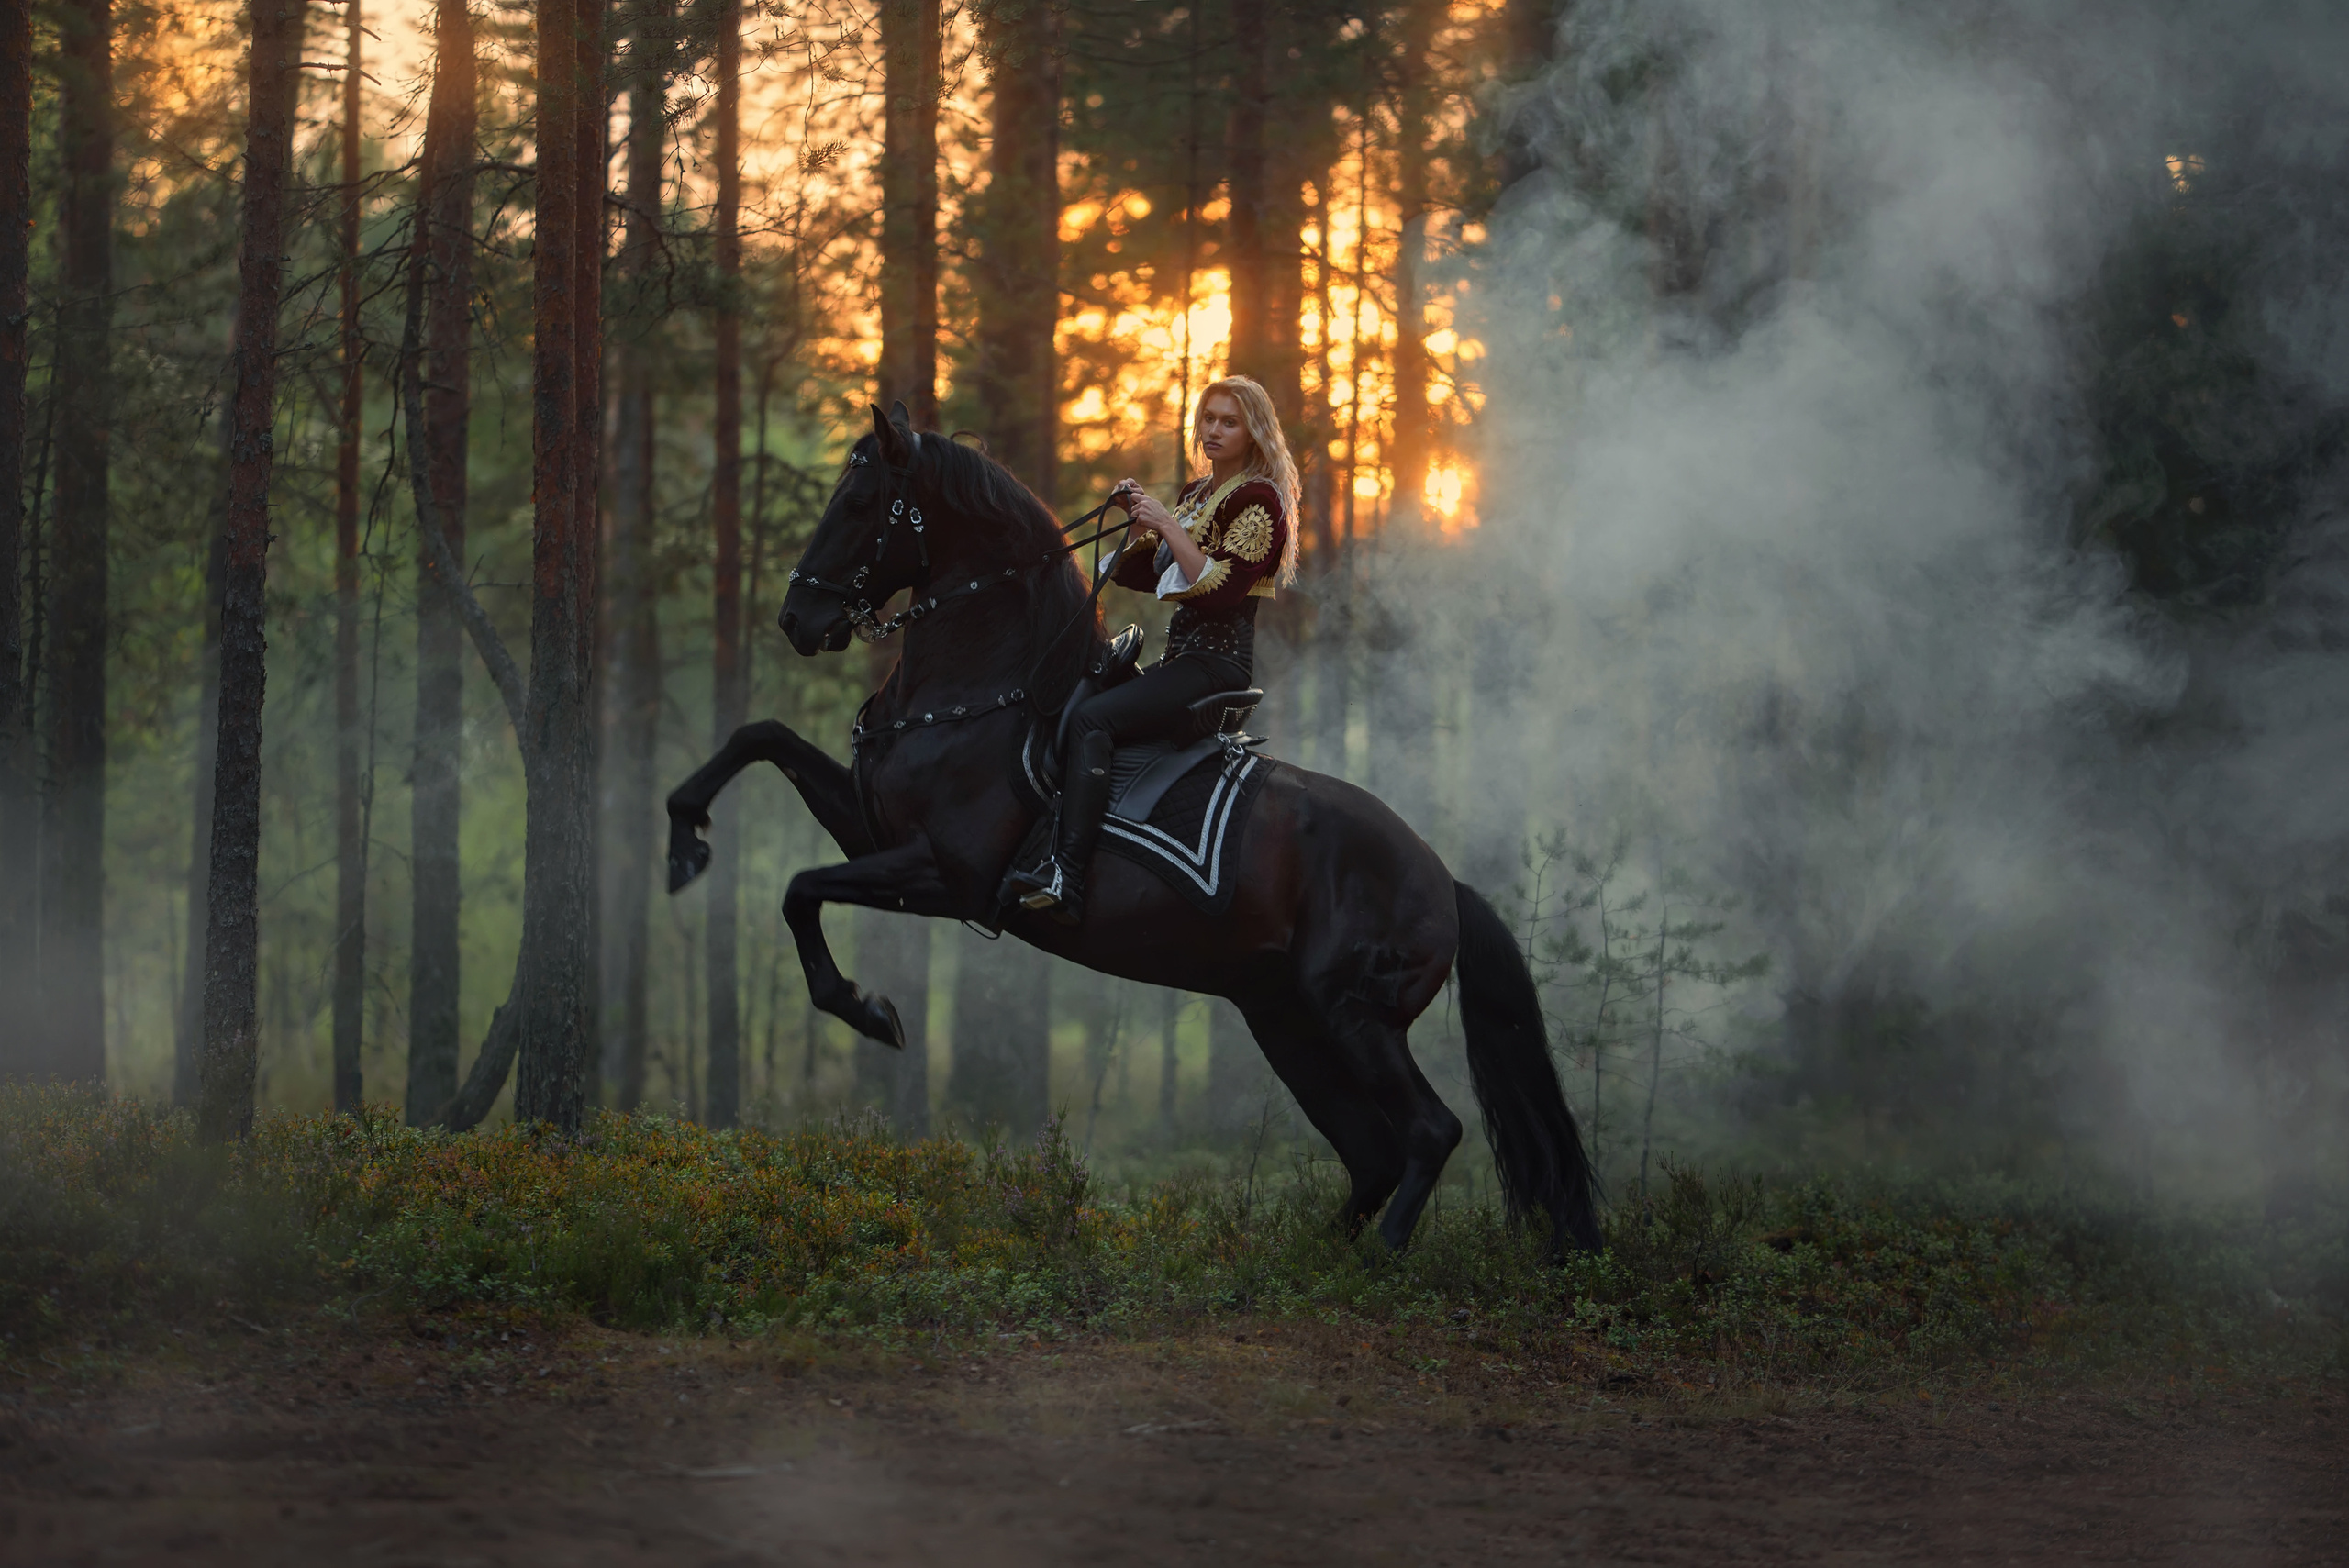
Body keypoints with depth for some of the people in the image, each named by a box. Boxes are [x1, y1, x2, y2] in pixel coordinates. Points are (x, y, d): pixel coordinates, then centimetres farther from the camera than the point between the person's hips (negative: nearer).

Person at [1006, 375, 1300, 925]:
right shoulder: (1195, 494, 19)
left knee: (1091, 718, -28)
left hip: (1218, 661, -10)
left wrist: (1167, 524, -19)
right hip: (1180, 656, 10)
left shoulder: (1259, 501, -8)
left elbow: (1219, 588, -18)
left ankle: (1067, 876, -41)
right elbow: (1144, 576, 20)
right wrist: (1138, 519, 4)